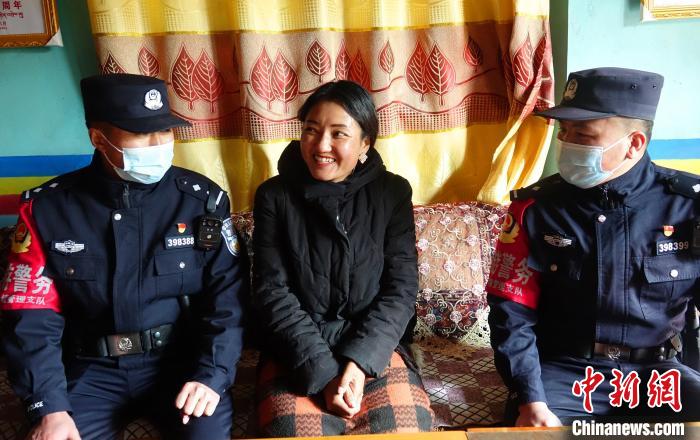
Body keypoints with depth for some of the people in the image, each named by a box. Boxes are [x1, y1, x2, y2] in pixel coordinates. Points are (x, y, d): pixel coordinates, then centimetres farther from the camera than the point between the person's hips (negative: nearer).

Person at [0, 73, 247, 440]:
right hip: (92, 369, 1)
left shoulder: (203, 199, -4)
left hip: (180, 361, -1)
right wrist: (49, 406, -13)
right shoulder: (46, 208, -2)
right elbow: (31, 315, -3)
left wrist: (211, 375, -18)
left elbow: (227, 296, -5)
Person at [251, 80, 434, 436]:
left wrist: (358, 361, -15)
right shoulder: (274, 195, 0)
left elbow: (401, 288, -3)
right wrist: (323, 372, -16)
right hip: (296, 353, 0)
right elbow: (272, 291, -6)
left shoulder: (392, 192, 1)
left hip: (374, 348, 1)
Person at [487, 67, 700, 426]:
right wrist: (531, 400, -14)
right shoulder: (534, 208, -4)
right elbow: (511, 311, -5)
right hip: (561, 370, -1)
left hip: (658, 370, 2)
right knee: (530, 425, -27)